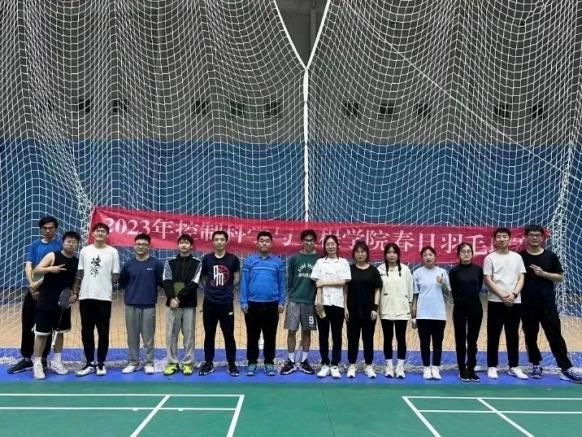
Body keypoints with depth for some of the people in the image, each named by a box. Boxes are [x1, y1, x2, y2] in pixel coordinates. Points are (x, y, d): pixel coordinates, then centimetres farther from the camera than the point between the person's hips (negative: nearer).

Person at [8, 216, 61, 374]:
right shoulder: (35, 245, 10)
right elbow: (28, 266, 2)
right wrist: (32, 284, -14)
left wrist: (39, 283, -18)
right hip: (33, 290, 4)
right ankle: (26, 359, 20)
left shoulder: (60, 245, -3)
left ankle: (43, 359, 16)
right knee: (27, 325, 8)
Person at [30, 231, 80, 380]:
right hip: (46, 302, -5)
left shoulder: (77, 262, 6)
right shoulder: (52, 256, -7)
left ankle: (56, 362, 25)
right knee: (42, 333, -1)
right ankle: (37, 364, 9)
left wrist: (75, 295, -4)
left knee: (60, 332, 13)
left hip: (64, 303, 5)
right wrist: (50, 269, -31)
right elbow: (36, 271, -13)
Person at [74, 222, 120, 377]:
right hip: (86, 296, 2)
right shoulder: (85, 251, 7)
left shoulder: (112, 252, 0)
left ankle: (101, 363, 16)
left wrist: (104, 285, -3)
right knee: (86, 332, 8)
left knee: (103, 332, 5)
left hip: (104, 297, -2)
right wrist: (75, 291, 5)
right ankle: (90, 363, 20)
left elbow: (115, 276, 1)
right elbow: (79, 273, 10)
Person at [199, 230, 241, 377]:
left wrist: (226, 290, 9)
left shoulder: (233, 259, -2)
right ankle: (208, 363, 23)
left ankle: (232, 364, 16)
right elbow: (203, 278, 13)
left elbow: (237, 280, 6)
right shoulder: (207, 258, 2)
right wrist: (211, 290, 7)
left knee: (229, 334, 3)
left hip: (227, 303, -2)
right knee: (209, 334, 10)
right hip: (209, 302, 2)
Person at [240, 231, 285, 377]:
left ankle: (269, 363, 20)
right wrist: (243, 302, -4)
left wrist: (281, 302, 0)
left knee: (270, 336, 9)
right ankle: (252, 363, 19)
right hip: (253, 304, 0)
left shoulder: (277, 262, 3)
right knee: (252, 336, 8)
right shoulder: (249, 260, 1)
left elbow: (281, 283, 5)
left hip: (272, 305, 1)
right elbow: (244, 282, 1)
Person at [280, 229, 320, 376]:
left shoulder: (320, 259, 0)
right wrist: (292, 293, 3)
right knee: (291, 331, 2)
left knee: (307, 331, 9)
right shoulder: (294, 258, 1)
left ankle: (304, 361, 21)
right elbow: (289, 279, 5)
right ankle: (291, 362, 14)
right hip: (294, 300, 0)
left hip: (311, 301, 0)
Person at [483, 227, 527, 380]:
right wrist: (503, 296, -13)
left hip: (515, 302, 3)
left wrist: (514, 294, -11)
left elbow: (521, 278, 5)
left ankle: (514, 367, 19)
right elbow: (488, 280, -5)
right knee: (493, 336, 3)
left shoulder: (517, 257, 8)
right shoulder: (490, 258, -1)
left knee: (513, 335, 10)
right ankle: (492, 367, 11)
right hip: (496, 302, -3)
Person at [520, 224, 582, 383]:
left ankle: (566, 368, 7)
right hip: (527, 305, 0)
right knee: (530, 337, 9)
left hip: (548, 304, 0)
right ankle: (536, 366, 22)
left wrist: (543, 273, -11)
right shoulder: (520, 257, -1)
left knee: (555, 336, 2)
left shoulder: (551, 256, 2)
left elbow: (560, 277, 4)